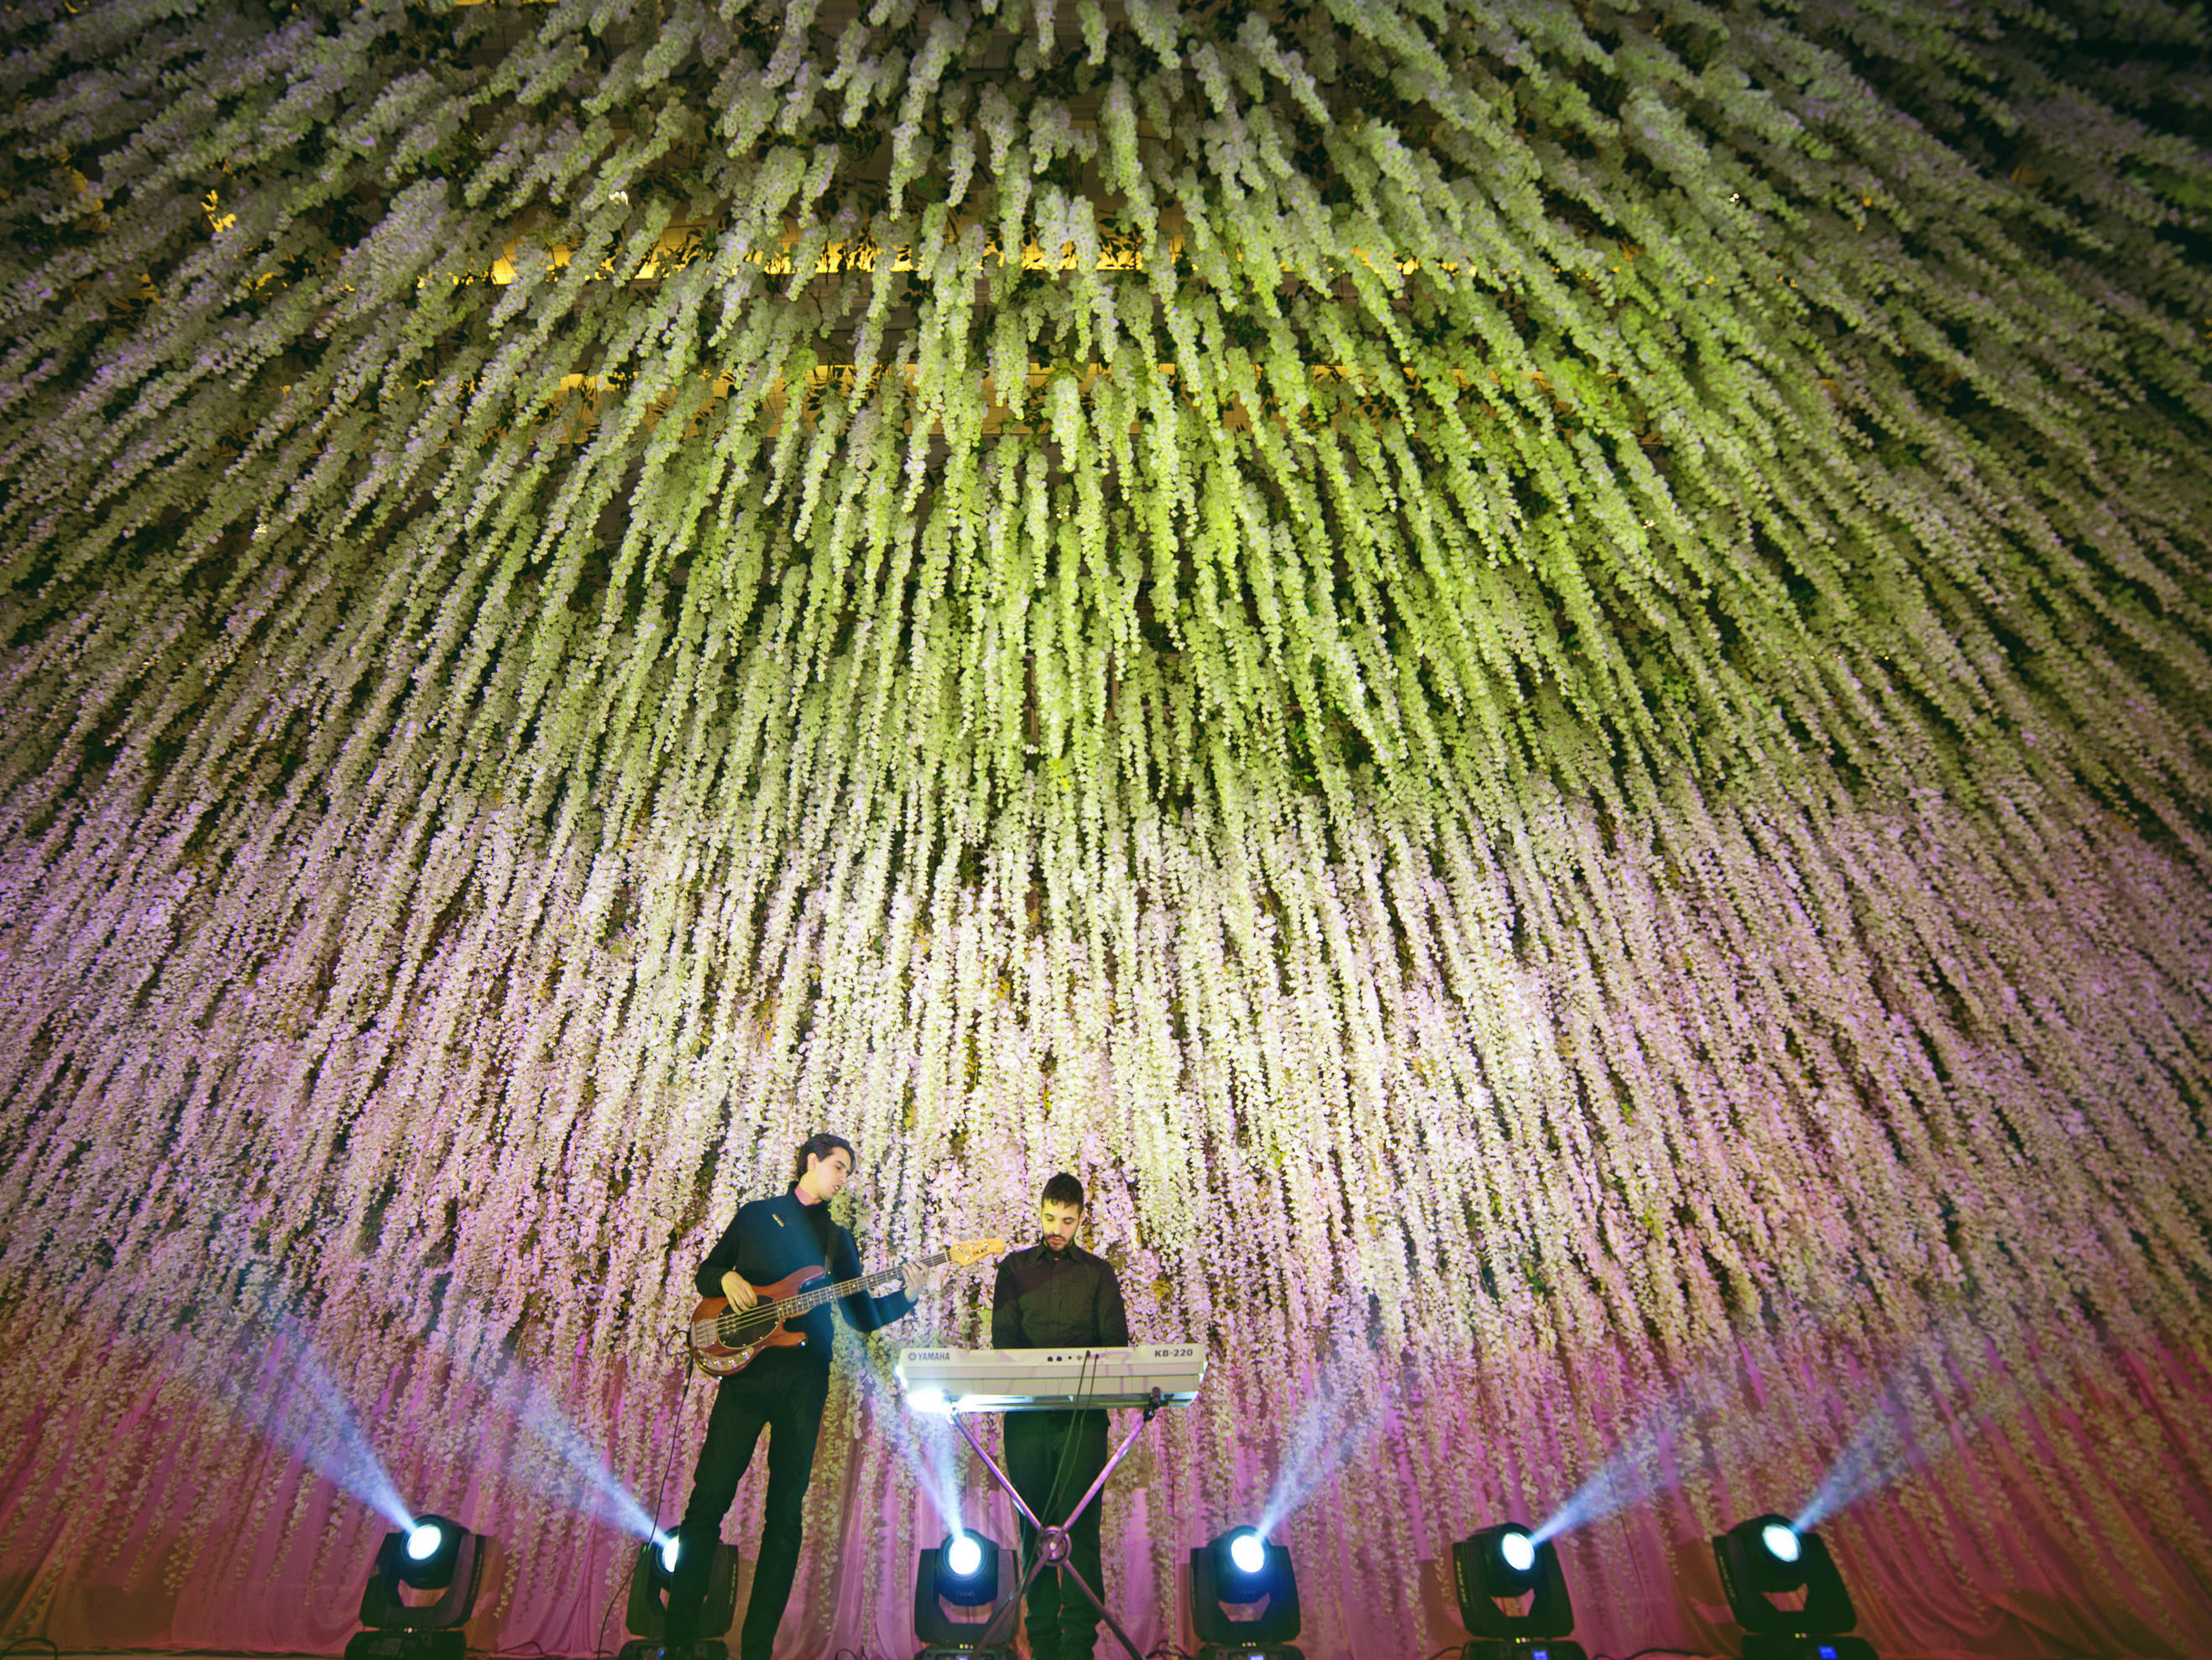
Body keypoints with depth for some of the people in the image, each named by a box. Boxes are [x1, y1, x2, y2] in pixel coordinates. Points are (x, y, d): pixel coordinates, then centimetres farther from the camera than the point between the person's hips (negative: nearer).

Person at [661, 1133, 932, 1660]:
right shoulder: (756, 1215, 12)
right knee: (710, 1496, -5)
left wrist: (907, 1296, -4)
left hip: (805, 1376, 2)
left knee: (786, 1509, 1)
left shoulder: (838, 1238, 16)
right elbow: (706, 1273, 14)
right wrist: (727, 1279, -8)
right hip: (746, 1366, -2)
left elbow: (860, 1316, 12)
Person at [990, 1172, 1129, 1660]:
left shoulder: (1098, 1272, 13)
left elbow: (1115, 1341, 6)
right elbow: (1003, 1337, 4)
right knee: (1034, 1523, 3)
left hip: (1083, 1410, -1)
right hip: (1026, 1411, 1)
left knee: (1079, 1523, -7)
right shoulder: (1015, 1268, 13)